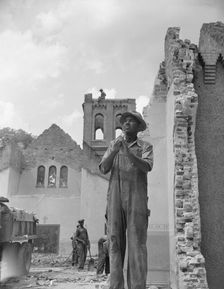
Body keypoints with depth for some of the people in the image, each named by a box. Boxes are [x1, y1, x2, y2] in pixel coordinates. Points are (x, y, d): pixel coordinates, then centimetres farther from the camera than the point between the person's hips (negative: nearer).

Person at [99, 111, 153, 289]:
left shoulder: (146, 147, 8)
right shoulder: (113, 145, 15)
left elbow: (146, 167, -13)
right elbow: (104, 169, 1)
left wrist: (127, 153, -29)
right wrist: (114, 151, -17)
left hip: (137, 199, -2)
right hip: (115, 199, 2)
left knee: (137, 244, -9)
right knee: (115, 243, -4)